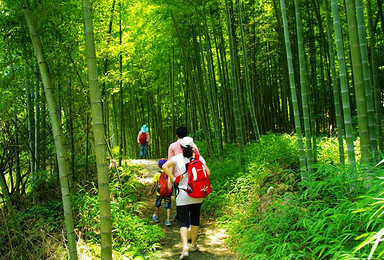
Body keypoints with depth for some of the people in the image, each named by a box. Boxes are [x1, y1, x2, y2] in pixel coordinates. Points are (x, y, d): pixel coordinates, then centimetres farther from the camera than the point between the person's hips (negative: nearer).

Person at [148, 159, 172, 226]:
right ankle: (168, 220, -3)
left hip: (159, 193, 0)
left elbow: (154, 183, -2)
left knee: (157, 205, 22)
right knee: (168, 206, 6)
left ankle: (156, 217, 39)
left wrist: (151, 191, 8)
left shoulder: (157, 173, -6)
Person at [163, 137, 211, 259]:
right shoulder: (199, 158, -1)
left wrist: (173, 179, -10)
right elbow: (207, 172, -6)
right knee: (195, 219, 18)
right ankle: (194, 244, 28)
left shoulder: (177, 158, -4)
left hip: (182, 194, -2)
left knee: (183, 221, 2)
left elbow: (165, 166, -17)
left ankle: (185, 246, -16)